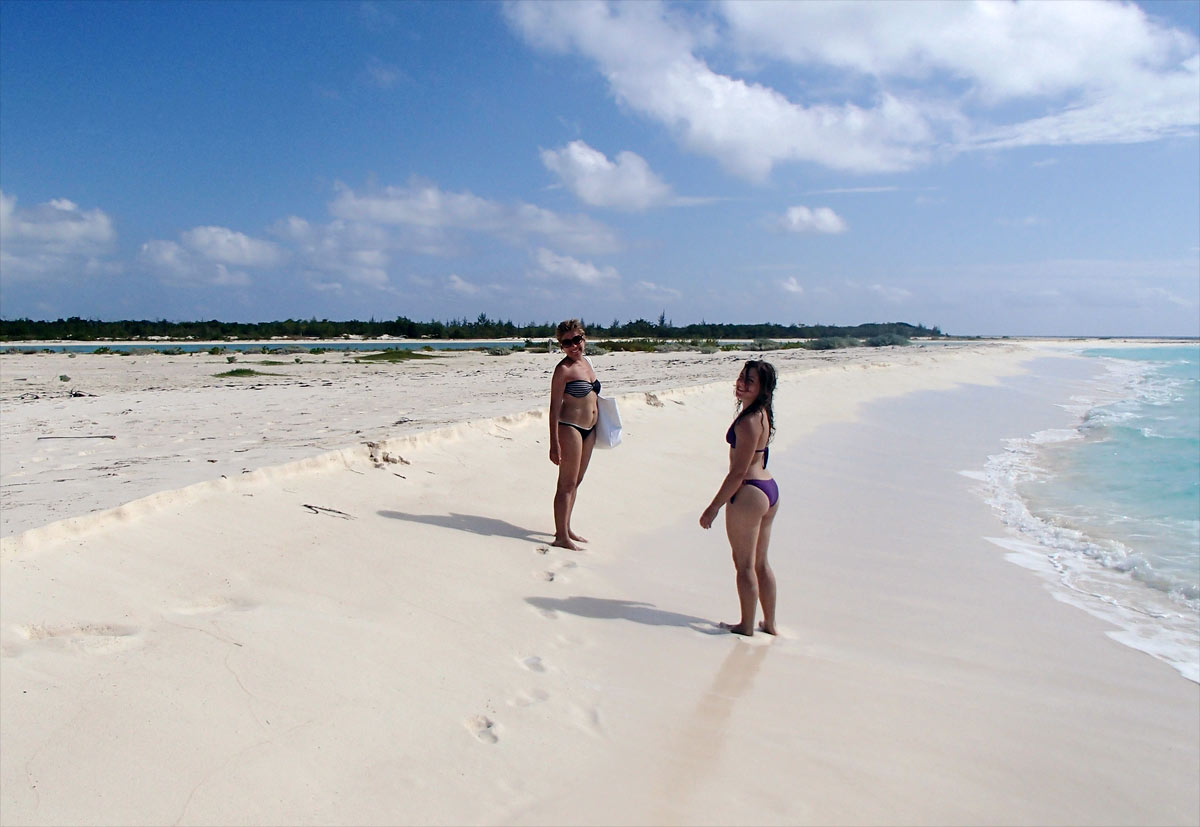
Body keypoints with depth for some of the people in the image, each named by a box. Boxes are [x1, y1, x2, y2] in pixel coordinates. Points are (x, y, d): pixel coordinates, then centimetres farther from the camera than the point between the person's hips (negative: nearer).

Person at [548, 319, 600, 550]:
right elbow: (555, 407, -14)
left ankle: (565, 529, 27)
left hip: (589, 430, 8)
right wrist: (554, 444, -18)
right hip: (570, 428, -8)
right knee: (567, 483, -3)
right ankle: (561, 536, 3)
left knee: (576, 482, 15)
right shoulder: (563, 369, -12)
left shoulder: (586, 362, 11)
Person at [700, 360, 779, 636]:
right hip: (769, 489, 10)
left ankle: (746, 626, 16)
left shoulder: (749, 421, -21)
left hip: (749, 493, -10)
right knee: (760, 563, 18)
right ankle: (769, 623, 27)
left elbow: (739, 472, -21)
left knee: (744, 563, 4)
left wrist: (714, 507, -15)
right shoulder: (762, 413, 9)